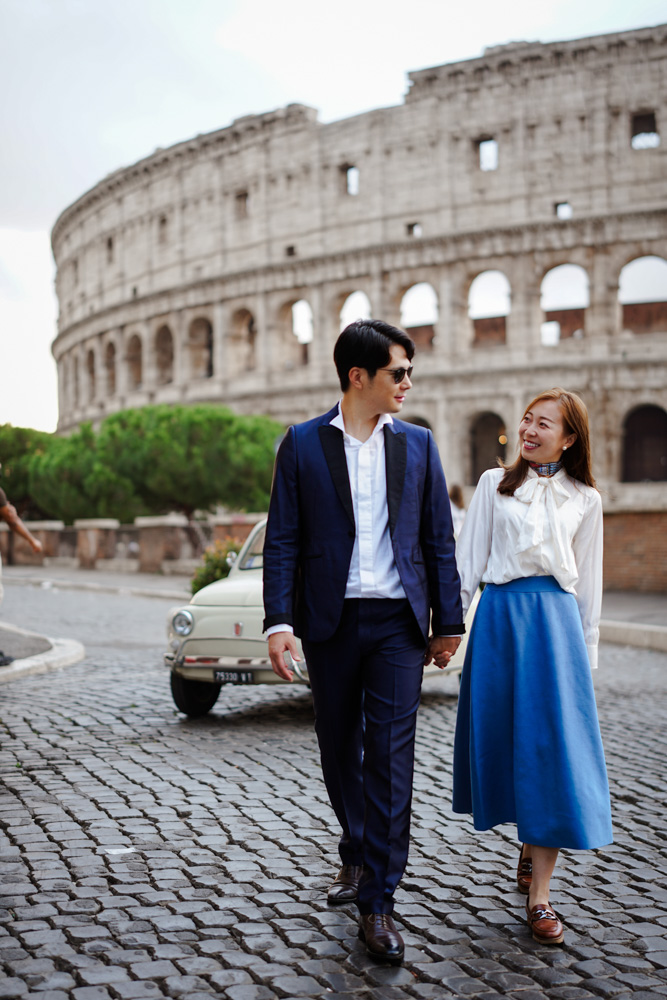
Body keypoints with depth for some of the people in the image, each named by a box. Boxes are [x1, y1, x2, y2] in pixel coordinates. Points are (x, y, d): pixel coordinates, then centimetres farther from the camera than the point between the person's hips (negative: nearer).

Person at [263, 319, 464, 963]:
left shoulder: (417, 444, 7)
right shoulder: (302, 444, 2)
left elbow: (438, 540, 9)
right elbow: (282, 540, -1)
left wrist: (449, 622, 6)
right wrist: (278, 621, -11)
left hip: (397, 621, 0)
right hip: (329, 621, 0)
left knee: (390, 756, -5)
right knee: (338, 748, 13)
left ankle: (376, 902, 2)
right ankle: (356, 854, 37)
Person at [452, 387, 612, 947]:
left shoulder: (584, 499, 10)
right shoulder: (495, 484, 9)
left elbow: (588, 581, 12)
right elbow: (469, 559, 7)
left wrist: (586, 651, 10)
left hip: (555, 621, -1)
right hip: (500, 618, 1)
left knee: (551, 748, -6)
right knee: (503, 737, 6)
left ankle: (539, 896, -2)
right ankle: (530, 847, 32)